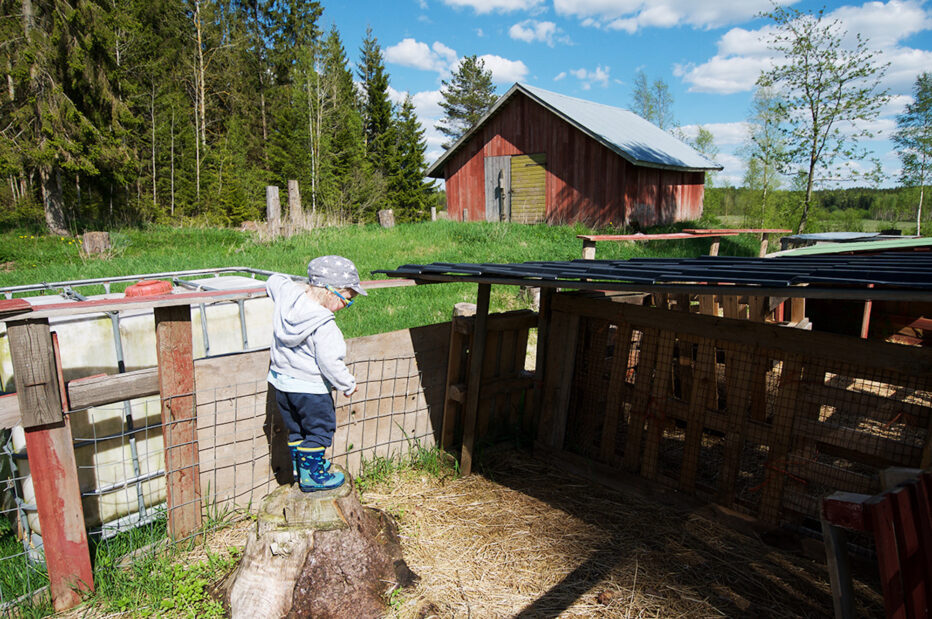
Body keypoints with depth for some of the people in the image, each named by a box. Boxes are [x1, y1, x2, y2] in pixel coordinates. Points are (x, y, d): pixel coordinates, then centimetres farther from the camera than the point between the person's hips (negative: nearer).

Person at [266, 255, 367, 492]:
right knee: (319, 430, 12)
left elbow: (274, 280, 14)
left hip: (281, 380, 8)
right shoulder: (324, 327, -28)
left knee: (296, 428, 23)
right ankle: (312, 475, 20)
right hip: (310, 388, -8)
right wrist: (348, 385, -11)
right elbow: (330, 363, -25)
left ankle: (300, 467, 39)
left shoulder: (287, 294, -8)